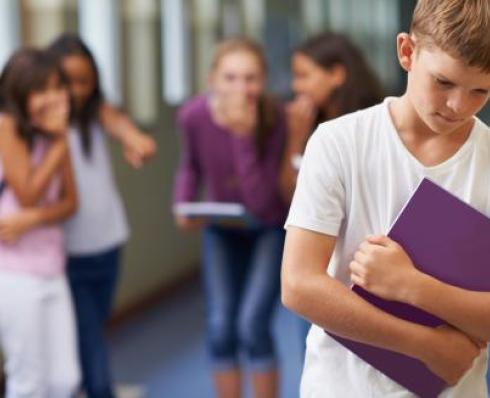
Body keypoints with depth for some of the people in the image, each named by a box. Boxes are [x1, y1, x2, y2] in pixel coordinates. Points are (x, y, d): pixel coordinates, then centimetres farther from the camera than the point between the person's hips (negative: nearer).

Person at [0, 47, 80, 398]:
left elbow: (70, 201, 4)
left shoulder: (53, 132, 9)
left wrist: (31, 220, -15)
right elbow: (28, 195, -13)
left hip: (52, 270, 6)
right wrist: (60, 142, -12)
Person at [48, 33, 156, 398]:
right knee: (94, 361, -8)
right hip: (67, 255, -5)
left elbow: (119, 124, -25)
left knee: (89, 342, 18)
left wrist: (136, 140, -45)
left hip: (108, 247, 5)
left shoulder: (97, 112, 0)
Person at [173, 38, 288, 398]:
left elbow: (261, 202, -33)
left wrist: (244, 136, -41)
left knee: (252, 325, -12)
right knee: (220, 329, -1)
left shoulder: (275, 118, -29)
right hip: (221, 229, 3)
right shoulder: (194, 115, -22)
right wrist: (183, 206, -18)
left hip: (270, 228, -3)